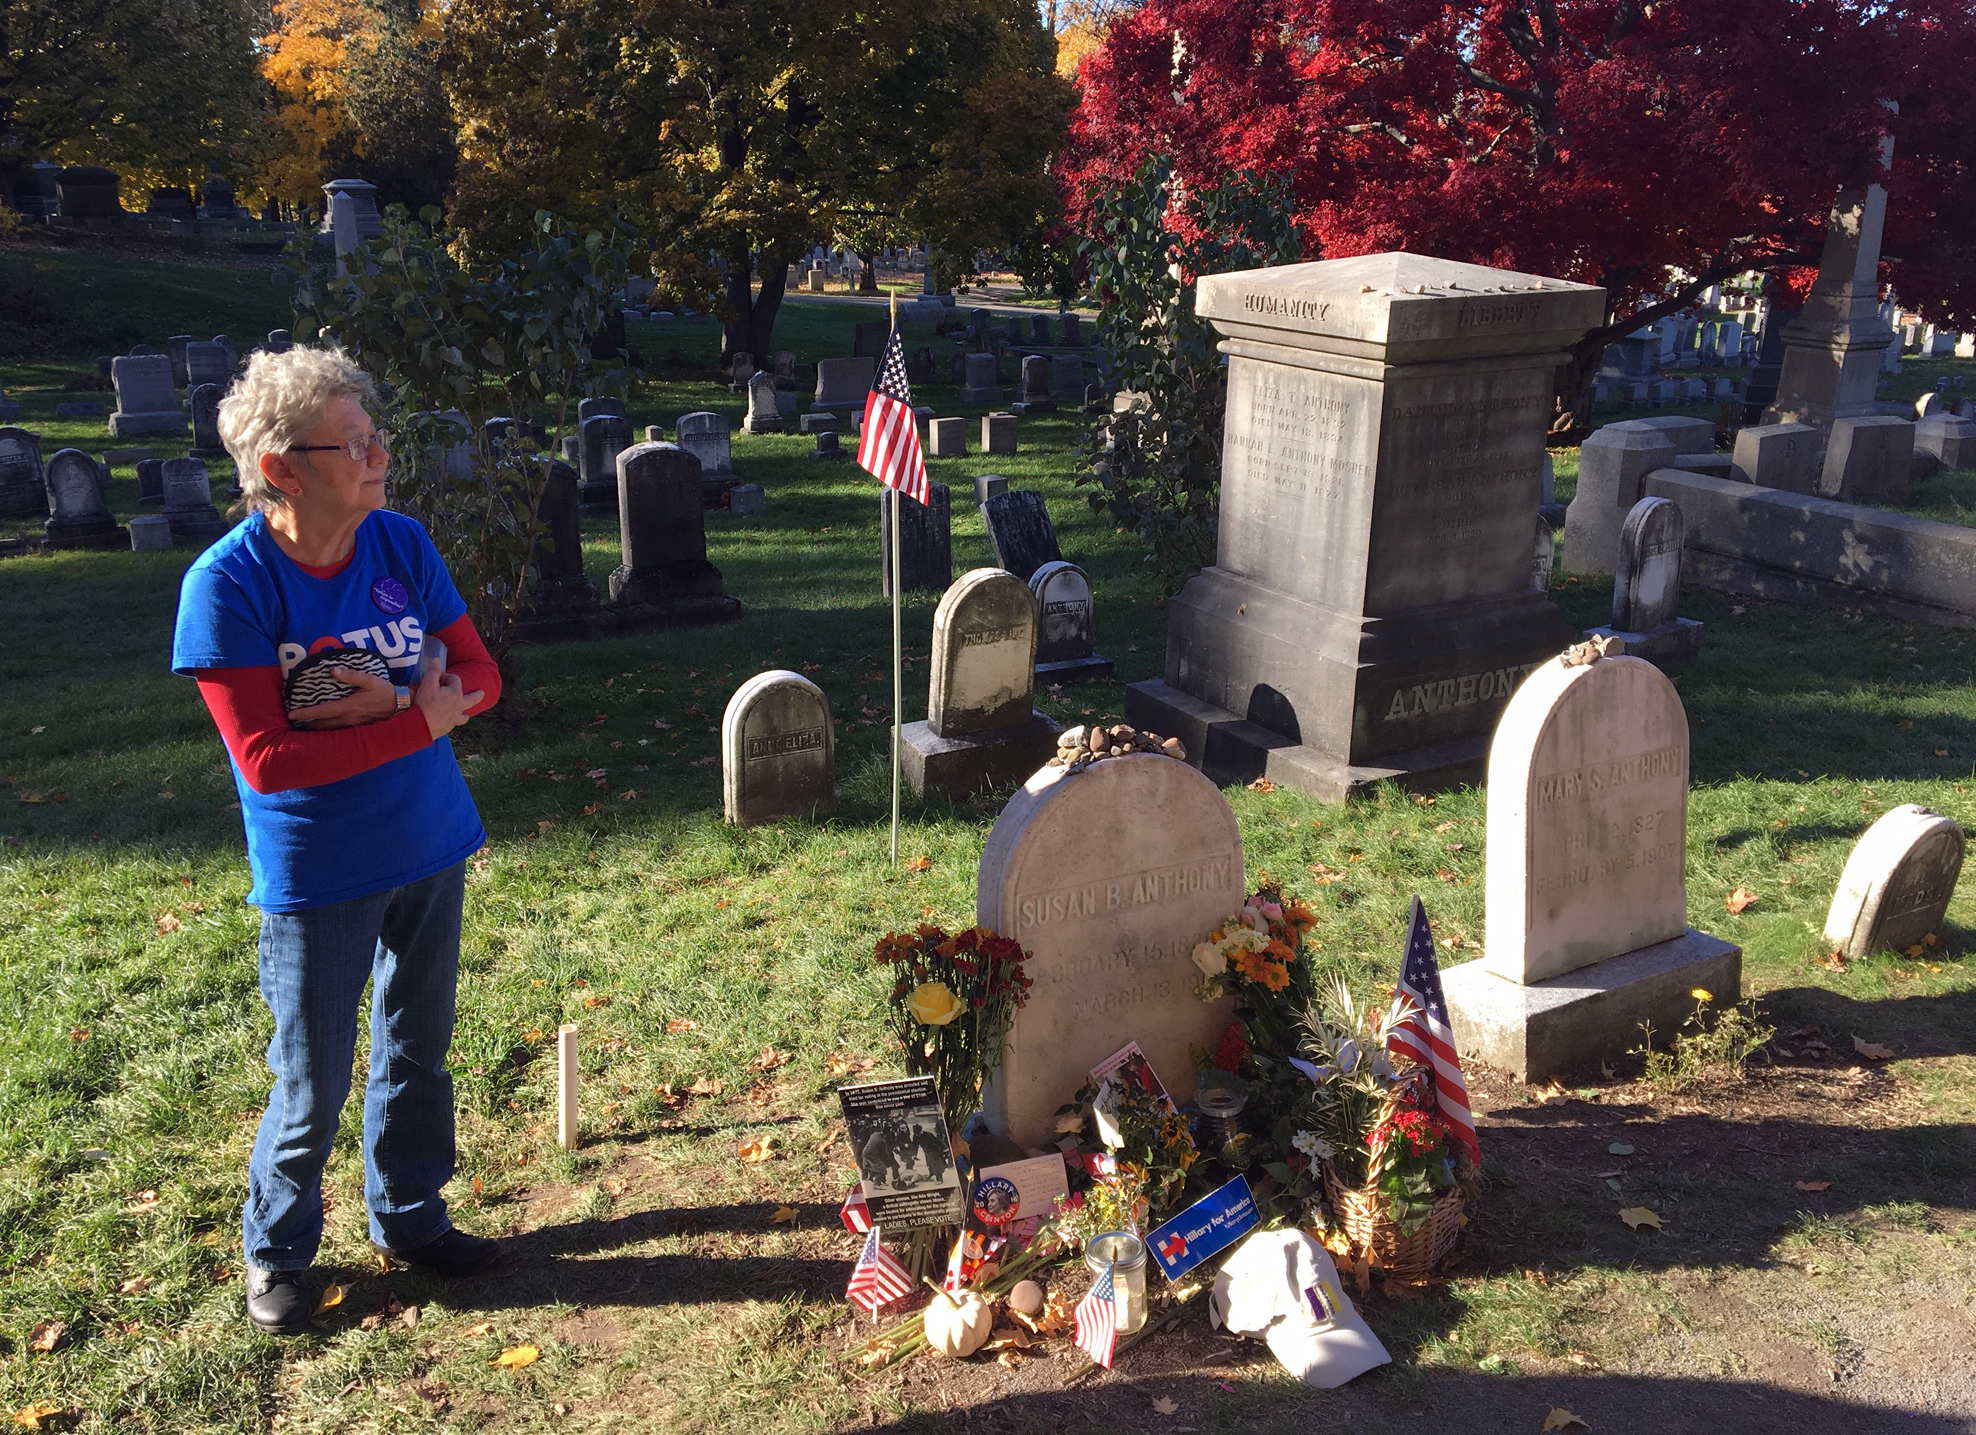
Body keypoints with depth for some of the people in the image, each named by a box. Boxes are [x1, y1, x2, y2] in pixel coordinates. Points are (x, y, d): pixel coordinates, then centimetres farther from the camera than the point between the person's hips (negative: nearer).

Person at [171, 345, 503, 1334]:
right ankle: (275, 1252, 35)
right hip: (316, 880, -4)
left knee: (417, 1054, 19)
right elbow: (266, 758, -22)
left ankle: (409, 1219, 40)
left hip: (431, 851, 5)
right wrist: (418, 720, -21)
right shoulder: (227, 583, -19)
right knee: (311, 1090, 9)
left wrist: (385, 703, -21)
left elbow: (479, 674, -2)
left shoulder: (400, 544, -5)